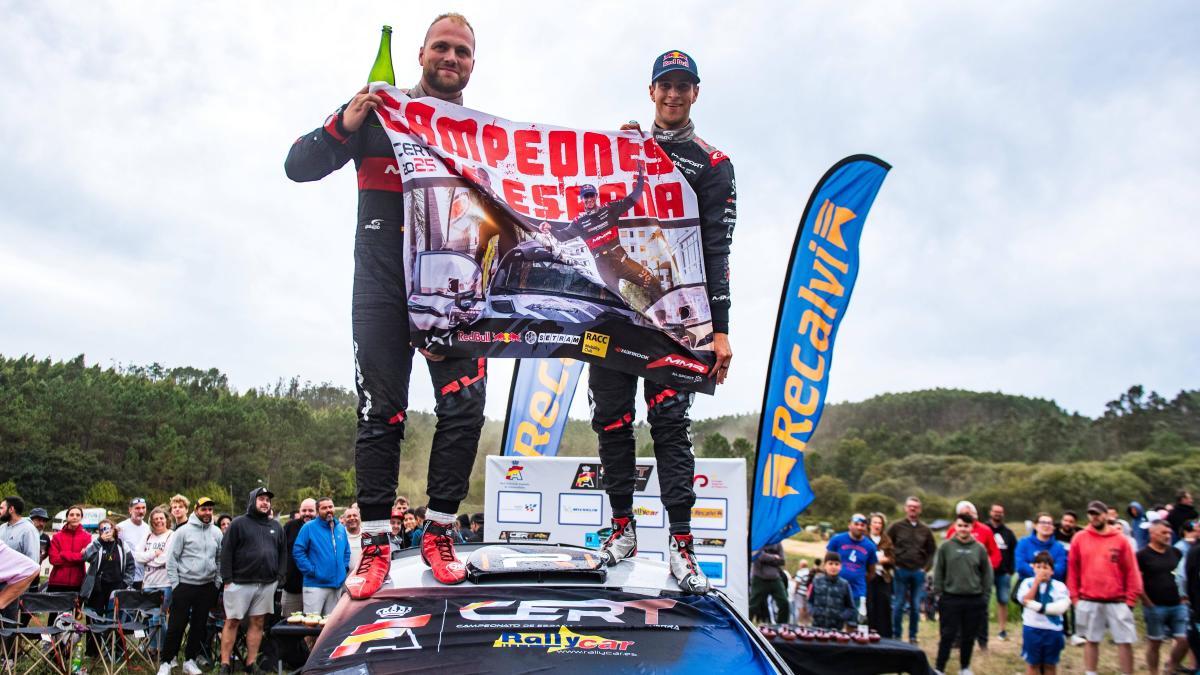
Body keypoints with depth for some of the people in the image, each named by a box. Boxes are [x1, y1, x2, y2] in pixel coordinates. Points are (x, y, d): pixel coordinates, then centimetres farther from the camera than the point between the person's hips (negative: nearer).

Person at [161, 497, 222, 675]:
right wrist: (175, 584, -8)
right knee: (176, 625, -2)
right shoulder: (183, 531, -6)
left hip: (207, 587, 4)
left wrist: (217, 582, 6)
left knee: (199, 626, 9)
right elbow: (171, 558, -5)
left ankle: (190, 660, 21)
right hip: (184, 585, -4)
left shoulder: (216, 533, 5)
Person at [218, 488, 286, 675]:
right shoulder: (239, 523, -2)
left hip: (267, 584, 4)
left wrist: (280, 576, 5)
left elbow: (283, 552, 16)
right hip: (240, 583, -4)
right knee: (232, 623, 0)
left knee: (257, 623, 7)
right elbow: (226, 552, -6)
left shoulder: (275, 526, 13)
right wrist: (227, 579, -10)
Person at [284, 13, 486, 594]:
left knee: (465, 405, -9)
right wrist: (343, 126, -15)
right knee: (381, 412, -2)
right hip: (383, 284, -2)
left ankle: (438, 534, 4)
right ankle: (374, 545, 5)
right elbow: (298, 166, 2)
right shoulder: (379, 113, 8)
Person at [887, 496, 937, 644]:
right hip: (900, 571, -2)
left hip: (918, 572, 2)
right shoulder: (897, 526, 2)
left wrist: (926, 568, 4)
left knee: (916, 606, 6)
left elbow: (932, 551, 15)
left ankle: (913, 636, 15)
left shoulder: (925, 530, 9)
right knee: (898, 605, 1)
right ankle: (896, 636, 9)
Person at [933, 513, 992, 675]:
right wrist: (938, 593, -2)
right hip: (951, 598, -1)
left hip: (974, 600, 2)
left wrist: (985, 596, 4)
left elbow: (987, 574, 7)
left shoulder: (980, 549, 1)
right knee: (948, 635, 1)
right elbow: (938, 572, 1)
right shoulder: (946, 547, -2)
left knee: (969, 636, 11)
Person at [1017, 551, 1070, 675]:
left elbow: (1061, 607, -17)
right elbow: (1025, 600, -14)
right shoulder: (1027, 582, 2)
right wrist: (1036, 582, -13)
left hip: (1052, 630, 0)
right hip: (1032, 629, 0)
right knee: (1032, 663, 8)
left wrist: (1039, 607, -21)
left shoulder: (1059, 586, -3)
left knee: (1050, 664, 12)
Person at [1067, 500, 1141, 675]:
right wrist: (1074, 597, 2)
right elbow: (1072, 570, 5)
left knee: (1125, 642, 1)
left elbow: (1131, 571, 1)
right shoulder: (1079, 538, 2)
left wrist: (1131, 599, -2)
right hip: (1088, 601, 1)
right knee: (1091, 641, 10)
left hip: (1117, 601, -1)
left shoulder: (1120, 540, 0)